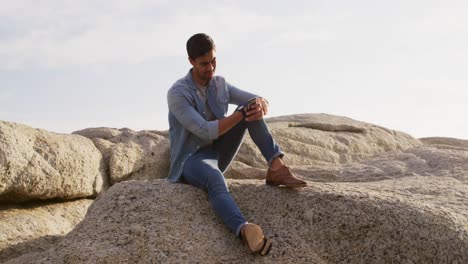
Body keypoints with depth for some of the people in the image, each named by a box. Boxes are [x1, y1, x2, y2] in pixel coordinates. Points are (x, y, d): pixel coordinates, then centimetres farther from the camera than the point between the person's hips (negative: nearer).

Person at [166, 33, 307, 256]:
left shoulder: (220, 84, 4)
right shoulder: (177, 94, -18)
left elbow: (261, 102, 1)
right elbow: (205, 131, -27)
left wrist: (260, 105, -25)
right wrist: (242, 114, -32)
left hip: (217, 154, 6)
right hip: (190, 160, -6)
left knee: (252, 105, -13)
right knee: (215, 179, -45)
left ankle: (276, 168, -26)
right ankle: (246, 232, -69)